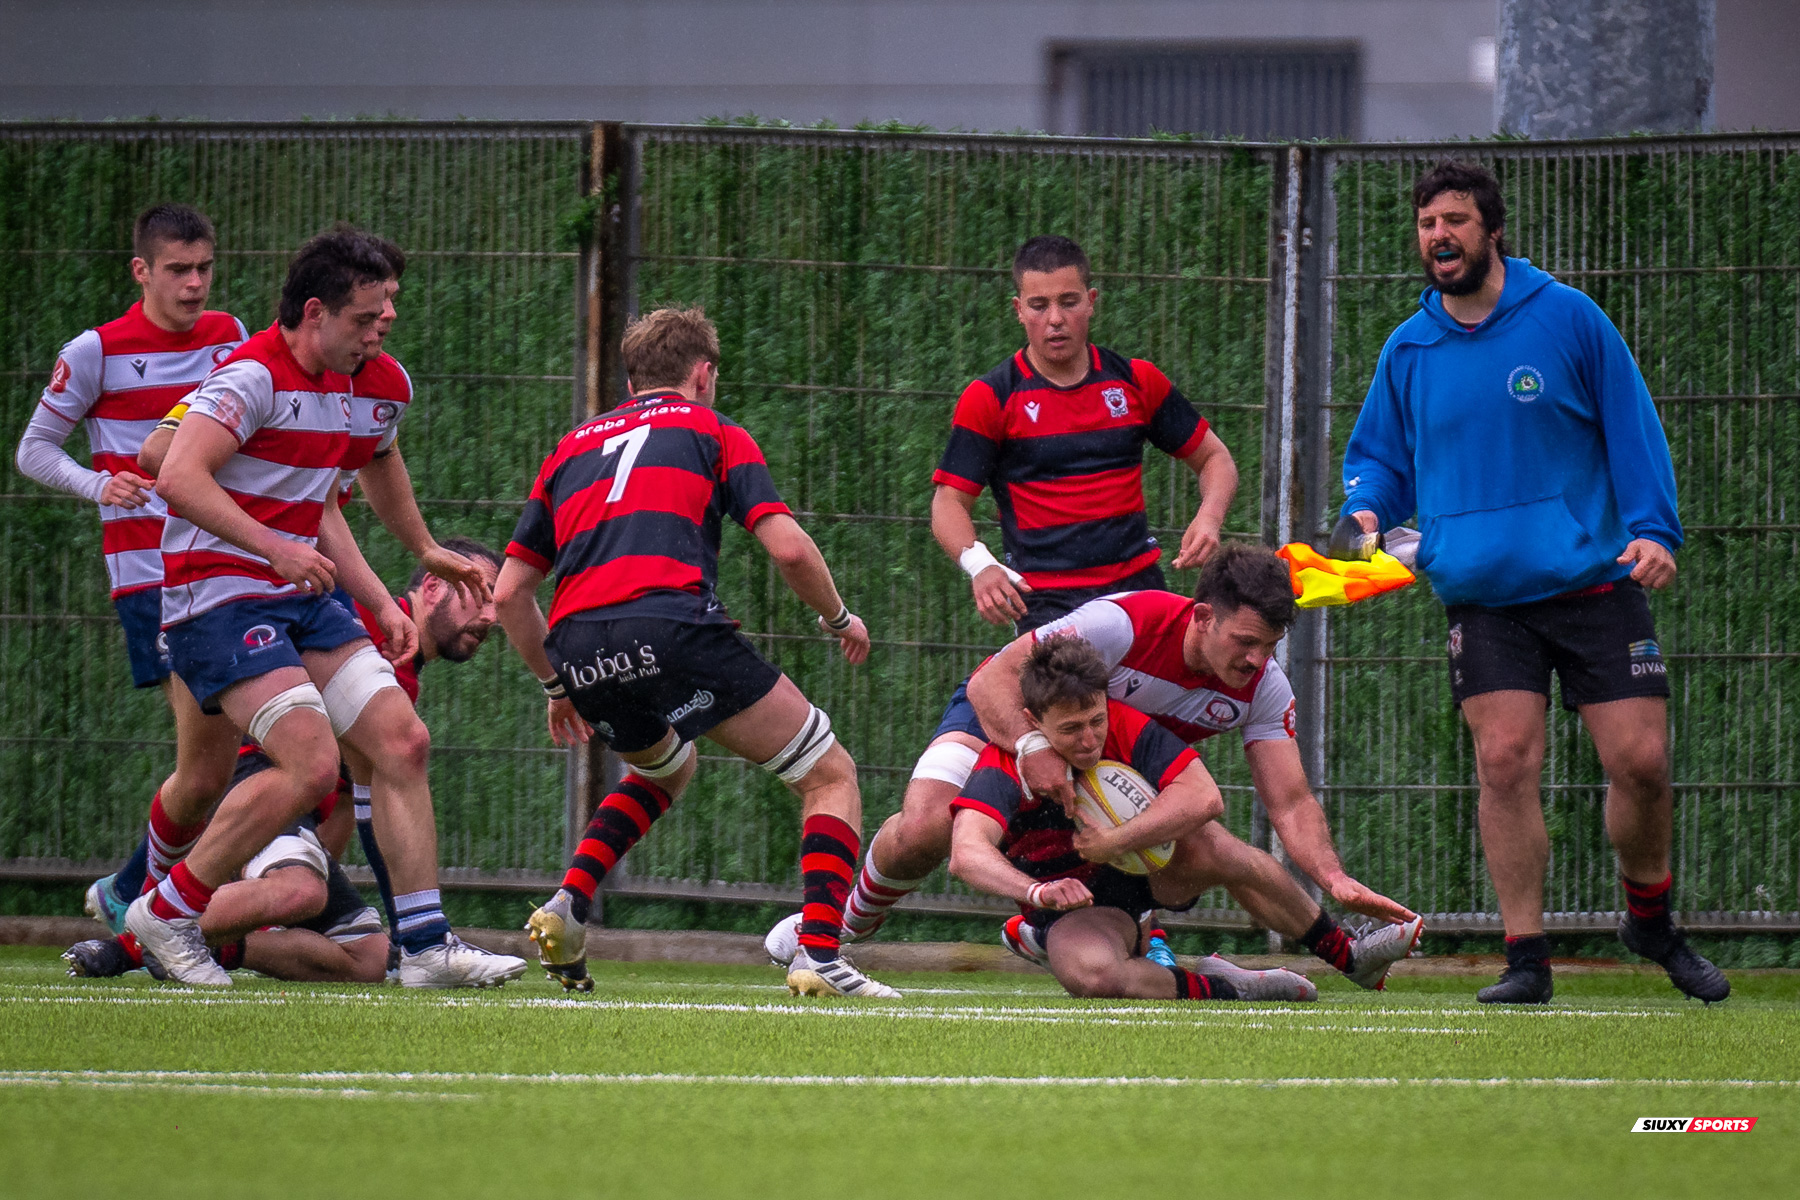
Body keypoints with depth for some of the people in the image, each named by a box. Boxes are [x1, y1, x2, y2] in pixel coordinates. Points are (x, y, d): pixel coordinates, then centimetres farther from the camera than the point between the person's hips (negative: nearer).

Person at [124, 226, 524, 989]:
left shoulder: (342, 384, 14)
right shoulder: (254, 376, -15)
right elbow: (179, 478, -26)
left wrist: (381, 605, 19)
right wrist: (276, 549, -30)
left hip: (299, 598, 9)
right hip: (221, 601, -9)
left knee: (403, 741, -2)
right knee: (310, 763, -21)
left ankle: (425, 945, 1)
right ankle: (168, 912, -6)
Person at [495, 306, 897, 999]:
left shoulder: (572, 448, 29)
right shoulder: (714, 432, 17)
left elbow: (509, 592, 26)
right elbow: (787, 548, 4)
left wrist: (556, 687, 38)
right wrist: (839, 618, 22)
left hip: (577, 647, 5)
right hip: (673, 624, -5)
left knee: (665, 768, 37)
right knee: (829, 776, 9)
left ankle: (567, 904, 17)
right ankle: (819, 955, -10)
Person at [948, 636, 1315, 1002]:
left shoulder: (1125, 726, -19)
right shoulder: (1004, 766, -25)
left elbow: (1204, 799, -29)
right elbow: (966, 854, -42)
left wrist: (1114, 842, -35)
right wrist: (1038, 891, -61)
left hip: (1146, 876, 2)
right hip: (1075, 903, -2)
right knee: (1093, 976, -38)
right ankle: (1220, 987, -16)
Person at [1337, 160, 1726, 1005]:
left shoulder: (1567, 319, 1)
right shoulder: (1408, 350, 9)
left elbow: (1631, 429, 4)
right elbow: (1380, 457, 19)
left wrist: (1652, 530, -8)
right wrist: (1364, 512, -3)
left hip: (1593, 580, -1)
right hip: (1482, 592, 2)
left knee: (1640, 761, -5)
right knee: (1505, 761, -12)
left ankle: (1650, 920, 21)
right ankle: (1525, 958, -6)